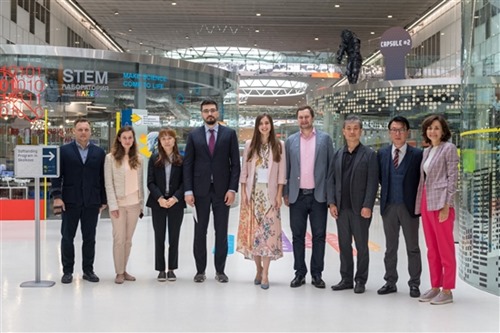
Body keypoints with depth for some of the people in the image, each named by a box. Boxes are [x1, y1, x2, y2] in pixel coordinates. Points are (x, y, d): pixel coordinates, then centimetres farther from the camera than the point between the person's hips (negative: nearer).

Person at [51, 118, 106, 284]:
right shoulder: (64, 151, 3)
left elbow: (103, 177, 6)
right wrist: (57, 196, -10)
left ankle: (88, 270, 18)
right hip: (70, 201, -1)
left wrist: (104, 200, 4)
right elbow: (57, 175, -1)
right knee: (67, 237, 4)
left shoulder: (99, 152, 7)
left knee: (89, 238, 7)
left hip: (92, 202, 1)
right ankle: (67, 271, 14)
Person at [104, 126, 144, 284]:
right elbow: (108, 183, -6)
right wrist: (113, 205, -12)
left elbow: (140, 182, 10)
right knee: (119, 239, -2)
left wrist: (141, 203, 6)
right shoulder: (111, 158, -3)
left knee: (128, 239, 8)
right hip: (119, 204, -4)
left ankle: (124, 270, 17)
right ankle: (119, 272, 7)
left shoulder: (137, 158, 10)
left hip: (134, 204, 4)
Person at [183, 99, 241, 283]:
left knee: (221, 232, 5)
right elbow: (188, 164, 3)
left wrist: (232, 189, -8)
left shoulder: (229, 133, 3)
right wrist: (188, 190, -6)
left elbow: (235, 163, 1)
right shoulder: (194, 135, 5)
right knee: (200, 231, 6)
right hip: (200, 189, 1)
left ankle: (220, 271, 13)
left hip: (222, 189, -1)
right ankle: (200, 270, 16)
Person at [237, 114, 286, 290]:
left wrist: (279, 194, -4)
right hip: (253, 192, 1)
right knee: (253, 230, 3)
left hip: (270, 193, -1)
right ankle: (259, 269, 17)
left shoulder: (279, 145, 4)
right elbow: (244, 170, 6)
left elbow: (281, 172, 2)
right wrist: (243, 192, -1)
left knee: (268, 230, -6)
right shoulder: (249, 144, 6)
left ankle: (265, 274, -3)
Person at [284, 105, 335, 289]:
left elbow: (330, 168, 1)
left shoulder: (324, 138, 2)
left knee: (319, 236, 4)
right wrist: (285, 193, 3)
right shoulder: (291, 141, 7)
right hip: (297, 196, 1)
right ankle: (300, 273, 16)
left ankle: (317, 274, 14)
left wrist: (330, 196, -5)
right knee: (297, 236, 6)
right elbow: (286, 169, 9)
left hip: (318, 195, -1)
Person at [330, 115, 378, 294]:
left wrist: (367, 206, -14)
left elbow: (372, 183, -7)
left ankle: (360, 280, 15)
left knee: (361, 245, 5)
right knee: (344, 245, 10)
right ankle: (346, 279, 19)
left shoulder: (369, 155, -3)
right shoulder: (338, 154, 10)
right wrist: (332, 203, 2)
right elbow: (333, 180, 11)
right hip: (341, 208, 4)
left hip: (360, 208, -4)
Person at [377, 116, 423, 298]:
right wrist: (387, 193, 7)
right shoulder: (382, 154, 5)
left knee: (413, 247, 5)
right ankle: (390, 282, 20)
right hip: (388, 206, 3)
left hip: (409, 206, -3)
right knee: (390, 247, 11)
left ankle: (414, 284, 14)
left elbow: (422, 180, -1)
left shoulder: (417, 154, -4)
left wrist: (418, 202, -4)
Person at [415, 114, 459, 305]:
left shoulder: (449, 148, -3)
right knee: (432, 250, 11)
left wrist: (447, 205, -16)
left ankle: (447, 291, 3)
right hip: (426, 203, 7)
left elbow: (452, 177, -9)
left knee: (445, 249, -3)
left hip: (440, 203, -7)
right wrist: (420, 203, 11)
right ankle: (435, 287, 18)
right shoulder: (426, 151, 17)